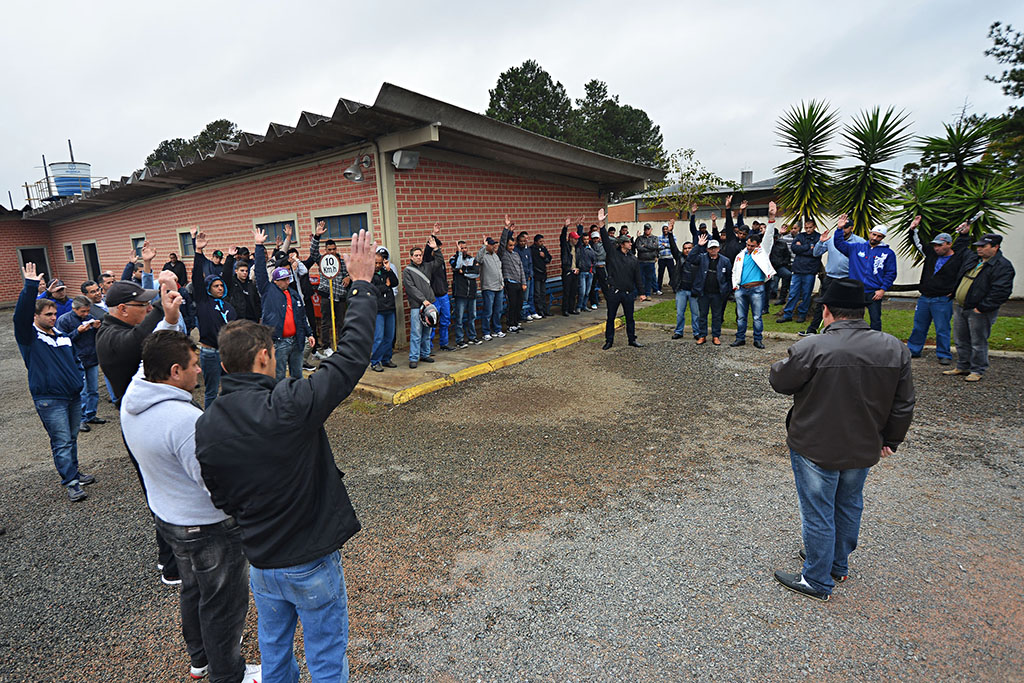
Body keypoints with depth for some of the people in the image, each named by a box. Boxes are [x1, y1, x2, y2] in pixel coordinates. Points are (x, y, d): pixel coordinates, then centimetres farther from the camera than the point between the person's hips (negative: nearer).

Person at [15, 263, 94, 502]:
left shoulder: (62, 337, 15)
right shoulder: (29, 337, -5)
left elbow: (74, 359, 27)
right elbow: (21, 315, -23)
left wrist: (78, 377, 14)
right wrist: (30, 287, -32)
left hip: (73, 395, 6)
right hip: (49, 400, -6)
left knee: (71, 438, 16)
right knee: (62, 442, -5)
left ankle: (74, 472, 28)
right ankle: (71, 483, -1)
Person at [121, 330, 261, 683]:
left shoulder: (132, 399, -10)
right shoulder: (185, 420, -36)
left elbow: (149, 363, 14)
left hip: (168, 517, 10)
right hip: (209, 528, -10)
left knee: (193, 590, 31)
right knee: (224, 604, 14)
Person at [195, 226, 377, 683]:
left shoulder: (205, 428, -8)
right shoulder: (291, 406, -29)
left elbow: (221, 498, 2)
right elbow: (351, 356, -26)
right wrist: (362, 285, -17)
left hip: (259, 561, 6)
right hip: (312, 562, -5)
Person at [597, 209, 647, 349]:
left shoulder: (633, 259, 8)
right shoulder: (613, 253, 1)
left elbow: (638, 278, 10)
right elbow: (606, 239, -10)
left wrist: (641, 293, 7)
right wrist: (601, 224, -21)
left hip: (628, 293, 2)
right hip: (614, 292, -2)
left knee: (629, 318, 10)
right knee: (611, 317, 5)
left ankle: (632, 339, 24)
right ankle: (609, 340, 16)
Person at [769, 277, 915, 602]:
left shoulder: (811, 349, -24)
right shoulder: (895, 349, -5)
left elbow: (779, 381, -10)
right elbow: (903, 405, 3)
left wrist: (784, 364, 10)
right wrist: (890, 440, 16)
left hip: (816, 449, -6)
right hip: (863, 450, 6)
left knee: (818, 514, 9)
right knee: (849, 507, 24)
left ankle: (817, 581, 25)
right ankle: (838, 565, 44)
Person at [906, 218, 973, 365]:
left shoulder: (958, 258, -7)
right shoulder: (932, 254, 7)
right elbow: (918, 244, 14)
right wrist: (913, 229, 7)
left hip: (943, 301, -5)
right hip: (924, 298, 5)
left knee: (942, 329, 2)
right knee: (919, 327, 13)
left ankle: (944, 355, 13)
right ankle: (913, 350, 23)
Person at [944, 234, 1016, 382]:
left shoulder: (1003, 266, -13)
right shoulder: (971, 257, 8)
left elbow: (1001, 291, -19)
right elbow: (958, 277, 27)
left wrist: (982, 307, -20)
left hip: (979, 312, -7)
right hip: (959, 307, 7)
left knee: (978, 343, 3)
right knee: (961, 340, 16)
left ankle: (977, 370, 16)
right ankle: (962, 367, 28)